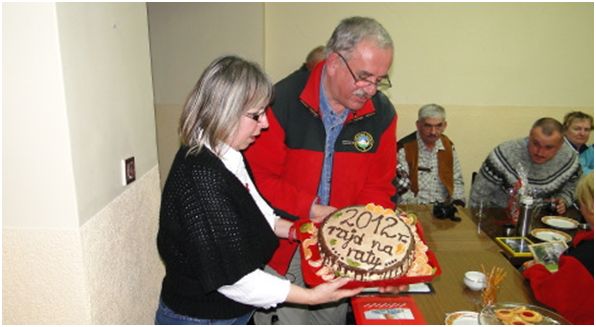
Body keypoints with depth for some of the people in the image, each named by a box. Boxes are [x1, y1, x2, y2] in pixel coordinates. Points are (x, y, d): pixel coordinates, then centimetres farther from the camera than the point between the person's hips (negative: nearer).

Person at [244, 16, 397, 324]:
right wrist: (311, 209, -20)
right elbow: (259, 174, -15)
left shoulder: (381, 113, -4)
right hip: (281, 247, -3)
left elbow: (378, 185, 3)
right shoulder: (283, 100, -18)